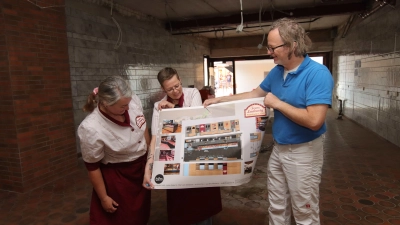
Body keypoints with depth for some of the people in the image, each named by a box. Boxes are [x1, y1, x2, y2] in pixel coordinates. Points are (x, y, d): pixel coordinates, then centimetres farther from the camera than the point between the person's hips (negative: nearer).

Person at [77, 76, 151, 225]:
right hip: (116, 176, -5)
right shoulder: (91, 128, -34)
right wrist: (103, 197, -8)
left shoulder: (133, 100, -20)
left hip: (142, 166, 5)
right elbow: (92, 167, -19)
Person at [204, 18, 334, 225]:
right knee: (276, 208, 20)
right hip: (278, 148, 7)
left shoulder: (318, 74, -21)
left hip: (303, 152, -7)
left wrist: (277, 103, -20)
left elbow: (314, 121, -29)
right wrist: (220, 100, 10)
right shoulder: (277, 72, 2)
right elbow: (255, 94, 15)